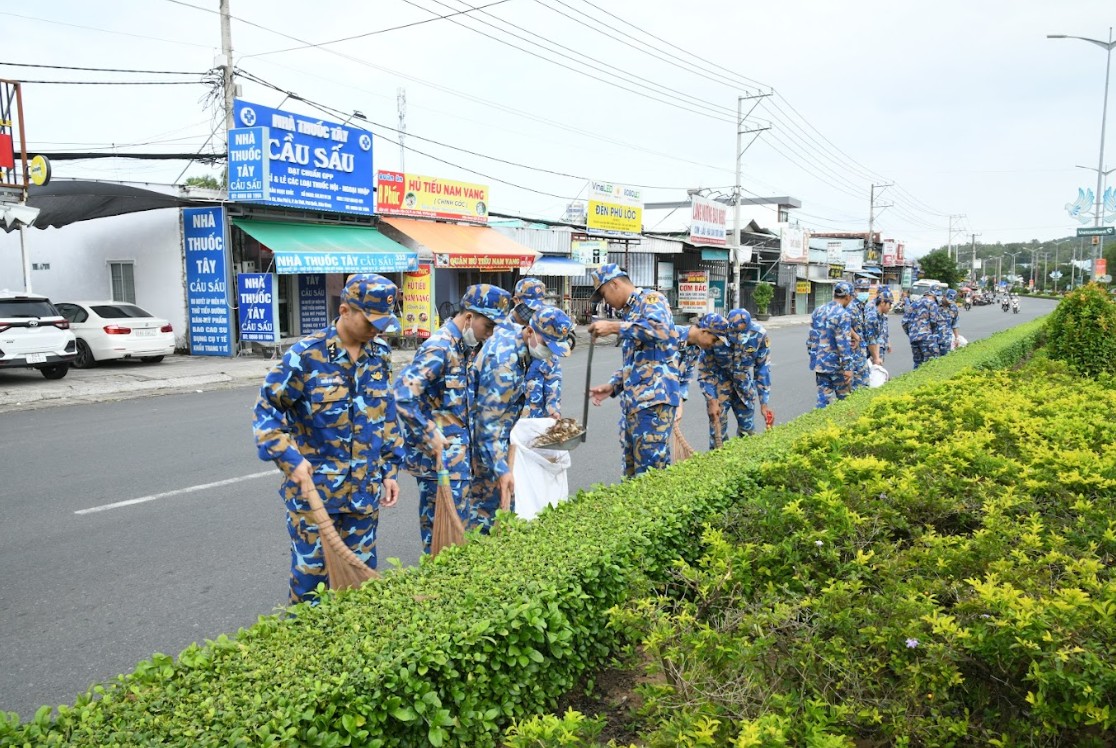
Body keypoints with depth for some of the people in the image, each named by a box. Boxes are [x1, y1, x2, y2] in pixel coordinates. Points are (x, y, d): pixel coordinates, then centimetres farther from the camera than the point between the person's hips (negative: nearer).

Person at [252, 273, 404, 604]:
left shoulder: (380, 355, 3)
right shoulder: (306, 355, -14)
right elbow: (267, 409, -9)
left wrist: (389, 470, 11)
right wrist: (291, 459, -20)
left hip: (364, 490, 5)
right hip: (313, 487, -4)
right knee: (311, 574, 7)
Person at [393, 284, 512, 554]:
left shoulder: (464, 346, 8)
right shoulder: (440, 348, -20)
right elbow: (404, 394, -28)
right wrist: (430, 436, -25)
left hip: (456, 452, 9)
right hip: (439, 455, -9)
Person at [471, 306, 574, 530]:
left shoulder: (512, 332, -5)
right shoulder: (504, 363, -32)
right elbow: (487, 422, -30)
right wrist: (501, 469, -29)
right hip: (483, 435, -9)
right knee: (489, 497, -4)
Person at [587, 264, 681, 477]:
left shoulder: (651, 299, -3)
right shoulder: (628, 313, 23)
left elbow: (661, 329, -25)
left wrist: (614, 327, -20)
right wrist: (612, 386, 14)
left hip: (654, 397, -9)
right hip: (631, 400, 9)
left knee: (651, 467, -10)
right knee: (631, 466, 12)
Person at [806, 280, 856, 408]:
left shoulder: (818, 311, 6)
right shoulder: (843, 315, -15)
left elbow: (811, 338, 11)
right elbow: (844, 343, -18)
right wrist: (848, 367, -15)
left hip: (819, 363, 6)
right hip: (836, 364, -6)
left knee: (823, 398, 8)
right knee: (844, 398, 12)